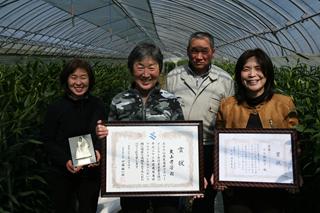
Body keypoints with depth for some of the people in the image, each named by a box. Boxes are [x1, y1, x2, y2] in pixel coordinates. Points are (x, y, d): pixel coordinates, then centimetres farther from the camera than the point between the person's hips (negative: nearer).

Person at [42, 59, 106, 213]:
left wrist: (98, 150, -15)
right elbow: (48, 141, -5)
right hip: (61, 174, -1)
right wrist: (65, 161, -18)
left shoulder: (98, 106, -3)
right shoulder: (56, 108, -9)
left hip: (91, 172, 2)